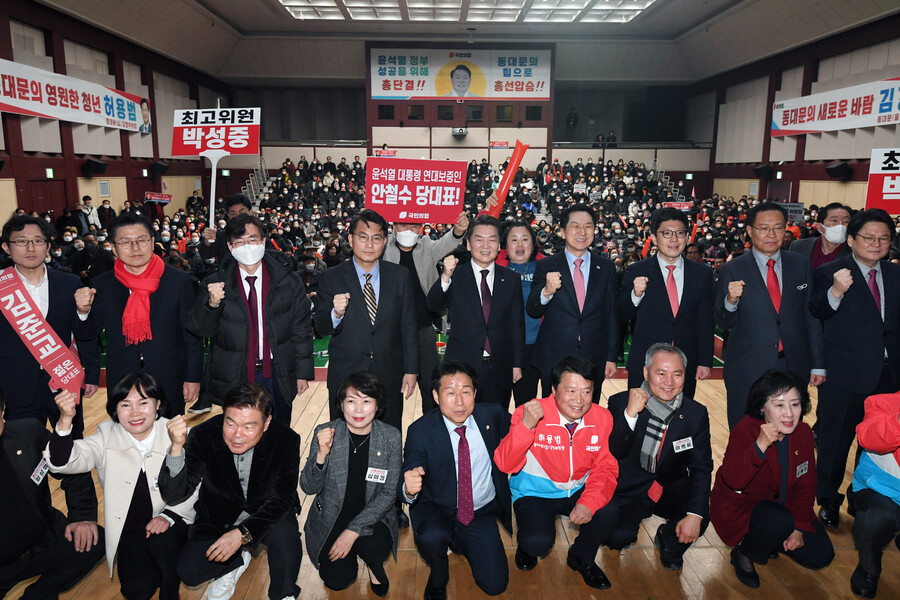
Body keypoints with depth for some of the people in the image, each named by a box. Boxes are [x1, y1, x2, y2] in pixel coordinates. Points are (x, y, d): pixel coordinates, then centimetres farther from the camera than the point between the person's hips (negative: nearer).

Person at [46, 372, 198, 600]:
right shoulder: (107, 436, -7)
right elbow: (64, 462, -23)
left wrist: (168, 516, -18)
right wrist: (65, 421, -39)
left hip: (170, 521, -2)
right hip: (129, 528, 2)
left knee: (160, 544, -32)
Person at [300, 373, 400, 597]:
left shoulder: (391, 437, -10)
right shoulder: (325, 433, -10)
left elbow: (389, 493, -10)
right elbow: (308, 487, -7)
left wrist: (353, 531, -19)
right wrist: (321, 454, -27)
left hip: (371, 518, 0)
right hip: (330, 517, 1)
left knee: (375, 547, -30)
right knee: (338, 578, -16)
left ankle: (374, 564, 6)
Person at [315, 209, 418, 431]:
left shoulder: (399, 276, 1)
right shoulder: (332, 278, -3)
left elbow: (409, 327, 4)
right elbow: (320, 329, -5)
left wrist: (411, 370, 2)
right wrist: (336, 313, -26)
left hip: (390, 378, 1)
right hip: (345, 378, -1)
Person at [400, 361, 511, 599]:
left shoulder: (492, 415, -10)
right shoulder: (420, 430, -17)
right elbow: (406, 486, -20)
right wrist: (409, 489, -44)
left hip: (482, 512, 2)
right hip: (436, 510, -2)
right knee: (431, 538, -34)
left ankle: (460, 541, 22)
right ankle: (438, 579, 2)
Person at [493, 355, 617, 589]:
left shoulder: (602, 418, -10)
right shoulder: (528, 413, -20)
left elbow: (605, 467, -5)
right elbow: (505, 465, -25)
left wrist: (589, 502, -23)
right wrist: (526, 426, -40)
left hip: (578, 491, 4)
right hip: (535, 493, -3)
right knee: (538, 542, -27)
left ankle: (581, 558, 12)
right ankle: (527, 547, 15)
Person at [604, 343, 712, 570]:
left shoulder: (696, 413, -5)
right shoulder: (620, 403, -12)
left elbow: (701, 468, -5)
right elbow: (612, 453, -19)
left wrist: (695, 514, -19)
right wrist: (630, 414, -33)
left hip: (672, 490, 2)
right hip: (628, 489, -2)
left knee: (702, 517, -26)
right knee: (618, 536, -25)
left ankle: (669, 539, 10)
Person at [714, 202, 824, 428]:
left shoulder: (802, 265, 6)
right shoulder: (732, 270, -3)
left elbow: (812, 316, 9)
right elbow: (723, 323, -2)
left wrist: (818, 364, 7)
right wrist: (731, 301, -23)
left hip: (794, 368, 2)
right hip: (746, 373, -2)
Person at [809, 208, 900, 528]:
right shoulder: (831, 273, -7)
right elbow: (817, 313, -21)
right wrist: (836, 292, -38)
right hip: (845, 376, -5)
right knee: (836, 440, 8)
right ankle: (828, 500, 25)